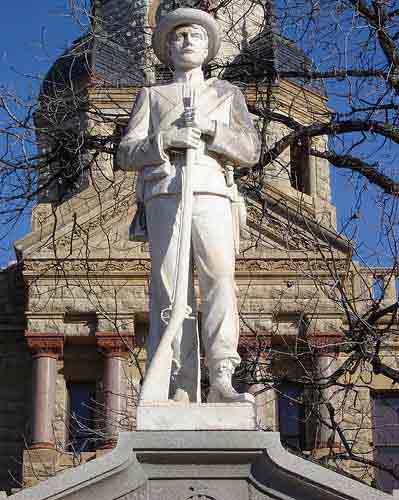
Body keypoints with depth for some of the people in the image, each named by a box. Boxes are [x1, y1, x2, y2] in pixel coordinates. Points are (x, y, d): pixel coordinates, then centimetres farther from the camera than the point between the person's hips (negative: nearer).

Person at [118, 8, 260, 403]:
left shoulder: (227, 94, 26)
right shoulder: (151, 96, 25)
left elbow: (250, 151, 13)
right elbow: (127, 154, 13)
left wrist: (210, 128, -4)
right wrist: (166, 140, -6)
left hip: (210, 192, 0)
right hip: (163, 192, 0)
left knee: (219, 277, -21)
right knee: (169, 286, -12)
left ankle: (221, 382, -30)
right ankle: (181, 389, -18)